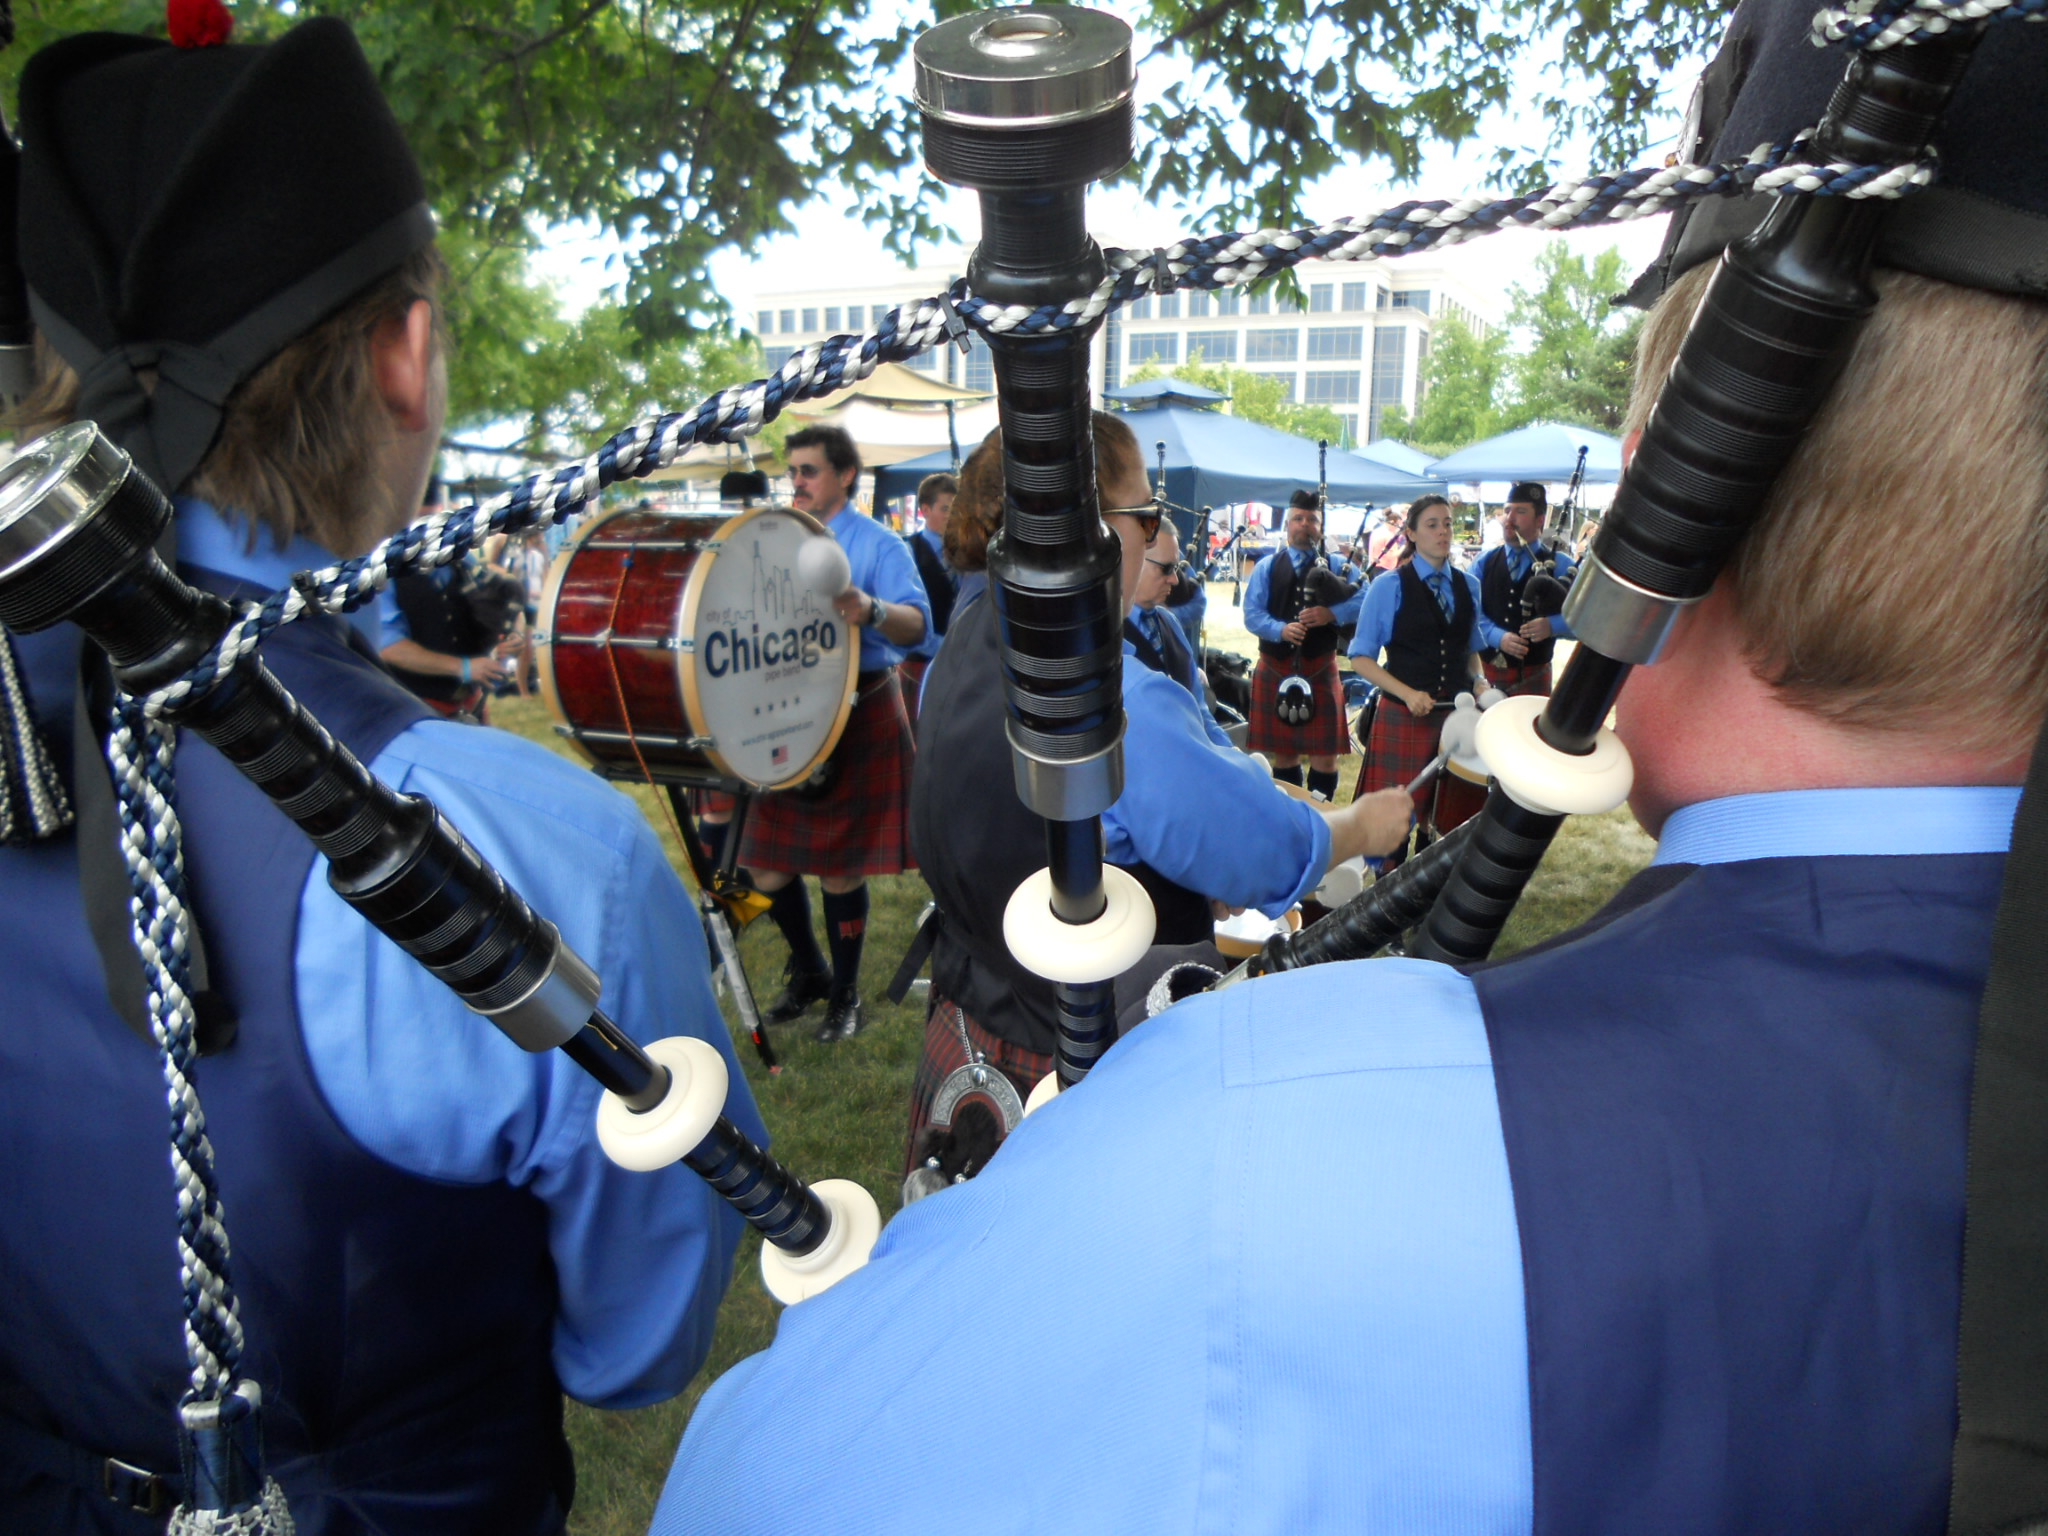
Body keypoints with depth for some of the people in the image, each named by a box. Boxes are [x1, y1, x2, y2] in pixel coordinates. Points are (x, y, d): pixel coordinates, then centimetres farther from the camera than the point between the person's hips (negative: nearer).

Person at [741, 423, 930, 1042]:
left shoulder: (876, 543, -5)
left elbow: (917, 622, -20)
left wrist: (870, 609, -40)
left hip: (858, 717, -5)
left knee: (840, 870, 1)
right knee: (768, 869, 7)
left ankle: (845, 994, 21)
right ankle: (808, 973, 32)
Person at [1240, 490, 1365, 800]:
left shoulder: (1338, 567, 6)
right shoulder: (1267, 567, 8)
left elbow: (1367, 601, -8)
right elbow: (1252, 614, -2)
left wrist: (1333, 613, -23)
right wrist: (1280, 629, -20)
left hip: (1320, 669, -1)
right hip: (1275, 670, 1)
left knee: (1325, 750, -2)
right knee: (1283, 750, 10)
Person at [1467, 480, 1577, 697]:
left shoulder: (1561, 565, 0)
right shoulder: (1484, 562, 8)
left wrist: (1552, 626, -25)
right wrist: (1499, 636, -18)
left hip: (1532, 677, -2)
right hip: (1485, 673, 2)